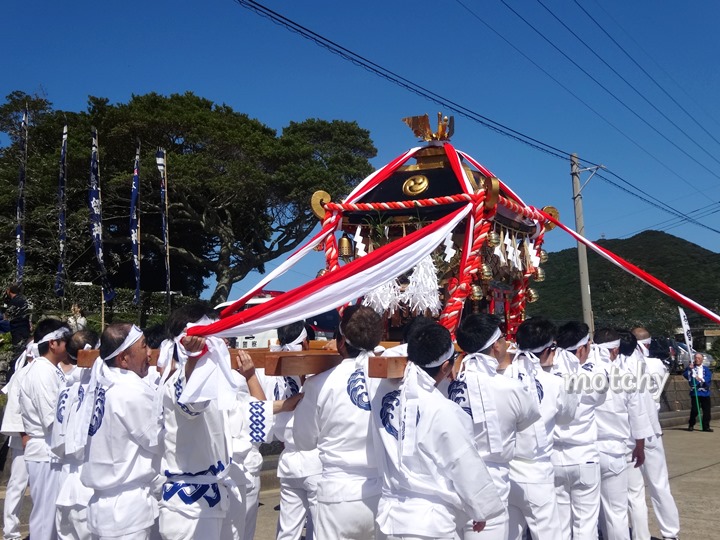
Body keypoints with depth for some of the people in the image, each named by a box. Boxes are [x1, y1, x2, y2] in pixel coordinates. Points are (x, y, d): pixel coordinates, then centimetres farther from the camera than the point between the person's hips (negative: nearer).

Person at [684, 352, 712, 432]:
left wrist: (702, 379, -24)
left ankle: (706, 426, 13)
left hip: (705, 392, 2)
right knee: (694, 410, -3)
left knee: (706, 410, 3)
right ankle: (691, 425, 11)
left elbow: (709, 377, -5)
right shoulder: (691, 368, 5)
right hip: (695, 392, -2)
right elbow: (685, 375, -11)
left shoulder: (706, 369, 11)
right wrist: (689, 369, -28)